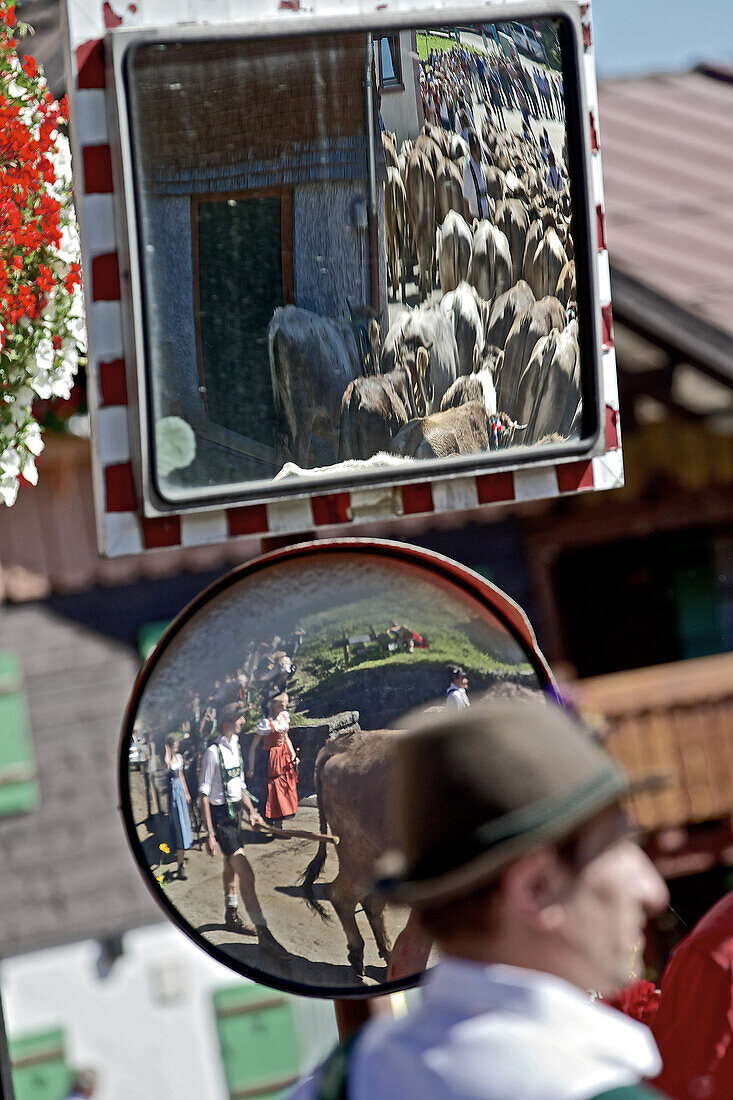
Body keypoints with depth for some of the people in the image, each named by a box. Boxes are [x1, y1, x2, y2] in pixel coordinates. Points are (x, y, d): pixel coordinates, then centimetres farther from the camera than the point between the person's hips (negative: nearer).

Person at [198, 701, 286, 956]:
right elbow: (204, 796, -17)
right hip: (221, 815, -9)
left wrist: (251, 811, 5)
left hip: (235, 812, 9)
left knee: (231, 866, 23)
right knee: (246, 874, -13)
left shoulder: (235, 747, 10)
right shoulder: (213, 753, -18)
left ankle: (232, 916, 41)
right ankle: (263, 933, -13)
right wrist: (210, 833, -19)